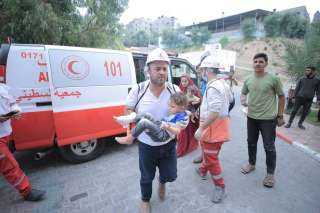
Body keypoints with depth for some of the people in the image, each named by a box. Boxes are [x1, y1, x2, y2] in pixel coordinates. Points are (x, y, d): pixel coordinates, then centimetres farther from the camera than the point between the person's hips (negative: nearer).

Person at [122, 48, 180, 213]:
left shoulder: (175, 90, -10)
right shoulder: (138, 90, -14)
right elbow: (128, 111, -2)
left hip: (169, 143, 2)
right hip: (146, 145, -1)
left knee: (170, 175, 18)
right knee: (146, 177, 19)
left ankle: (162, 182, 58)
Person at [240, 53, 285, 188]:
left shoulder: (273, 79, -11)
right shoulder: (248, 80, 2)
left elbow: (281, 97, -3)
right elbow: (243, 93, 16)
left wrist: (280, 116, -3)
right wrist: (243, 100, -7)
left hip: (268, 119, -4)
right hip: (251, 117, 5)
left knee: (269, 147, 6)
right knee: (251, 143, 19)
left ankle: (270, 174, 25)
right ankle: (251, 164, 40)